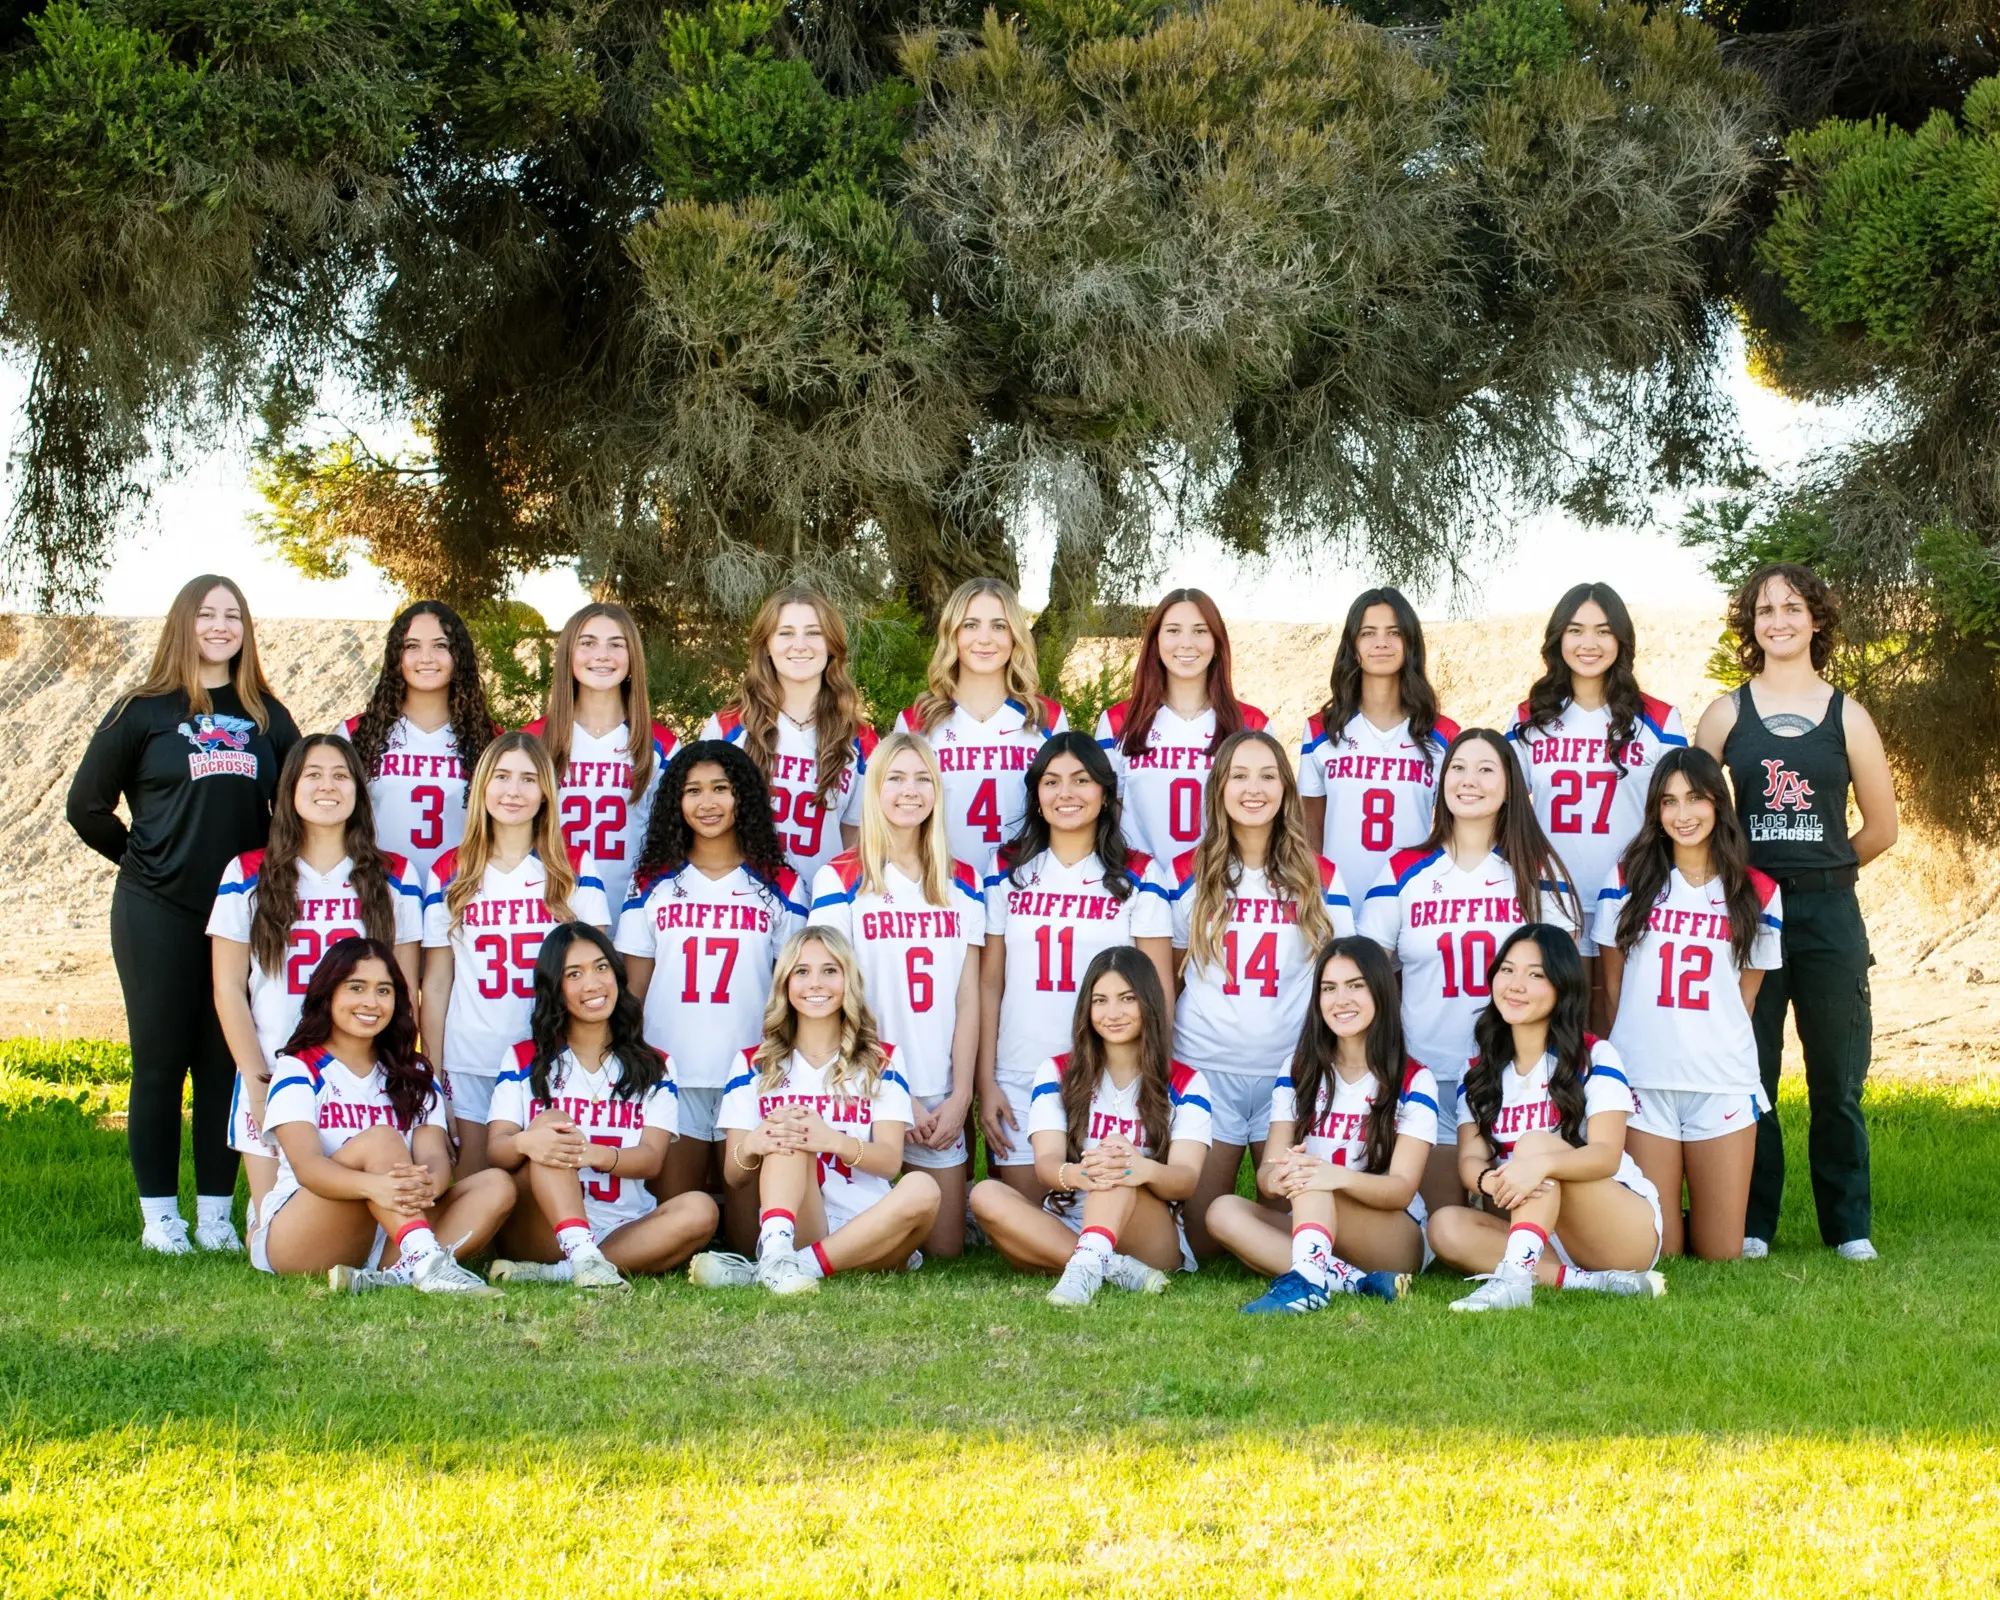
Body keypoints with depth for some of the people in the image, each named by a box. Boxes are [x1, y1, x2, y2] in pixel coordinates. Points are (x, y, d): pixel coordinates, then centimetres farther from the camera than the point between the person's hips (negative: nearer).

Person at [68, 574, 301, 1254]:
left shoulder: (268, 717, 9)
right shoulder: (143, 711, 2)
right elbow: (87, 805, 6)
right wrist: (144, 860, 7)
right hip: (159, 915, -2)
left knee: (228, 1064, 4)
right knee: (160, 1063, 1)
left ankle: (216, 1215, 10)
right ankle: (159, 1216, 7)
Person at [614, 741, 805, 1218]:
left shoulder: (779, 886, 8)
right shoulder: (653, 883, 10)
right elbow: (634, 987, 10)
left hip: (752, 1071, 0)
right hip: (671, 1072, 1)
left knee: (750, 1226, 1)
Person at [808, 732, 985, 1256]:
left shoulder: (963, 883, 9)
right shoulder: (841, 878, -2)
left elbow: (967, 996, 6)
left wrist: (961, 1096, -4)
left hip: (941, 1096, 3)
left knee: (945, 1250, 2)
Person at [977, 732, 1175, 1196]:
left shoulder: (1139, 876, 3)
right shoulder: (1007, 871, 8)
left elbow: (1159, 991, 2)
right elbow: (989, 984, 7)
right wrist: (986, 1083, 1)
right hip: (1019, 1083, 1)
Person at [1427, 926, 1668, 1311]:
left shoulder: (1594, 1057, -6)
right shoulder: (1478, 1072, 8)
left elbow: (1607, 1155, -19)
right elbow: (1470, 1159, -5)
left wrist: (1541, 1164, -41)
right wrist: (1491, 1182, -32)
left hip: (1627, 1229, -4)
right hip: (1542, 1235, 4)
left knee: (1536, 1144, -27)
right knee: (1447, 1226, -22)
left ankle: (1515, 1280, -49)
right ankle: (1594, 1283, -30)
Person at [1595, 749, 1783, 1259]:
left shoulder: (1758, 894, 6)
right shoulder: (1629, 881, 4)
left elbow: (1746, 993, 13)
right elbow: (1613, 982, 9)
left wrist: (1717, 1042, 10)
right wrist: (1637, 1044, 8)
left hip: (1724, 1083, 1)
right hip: (1644, 1082, -1)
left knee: (1721, 1253, 1)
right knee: (1656, 1250, -1)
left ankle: (1700, 1222, 32)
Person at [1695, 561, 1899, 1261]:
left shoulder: (1847, 718, 5)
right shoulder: (1727, 716, 5)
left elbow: (1882, 827, 8)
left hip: (1828, 914, 0)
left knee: (1838, 1077, 2)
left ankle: (1849, 1224, 12)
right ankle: (1749, 1222, 10)